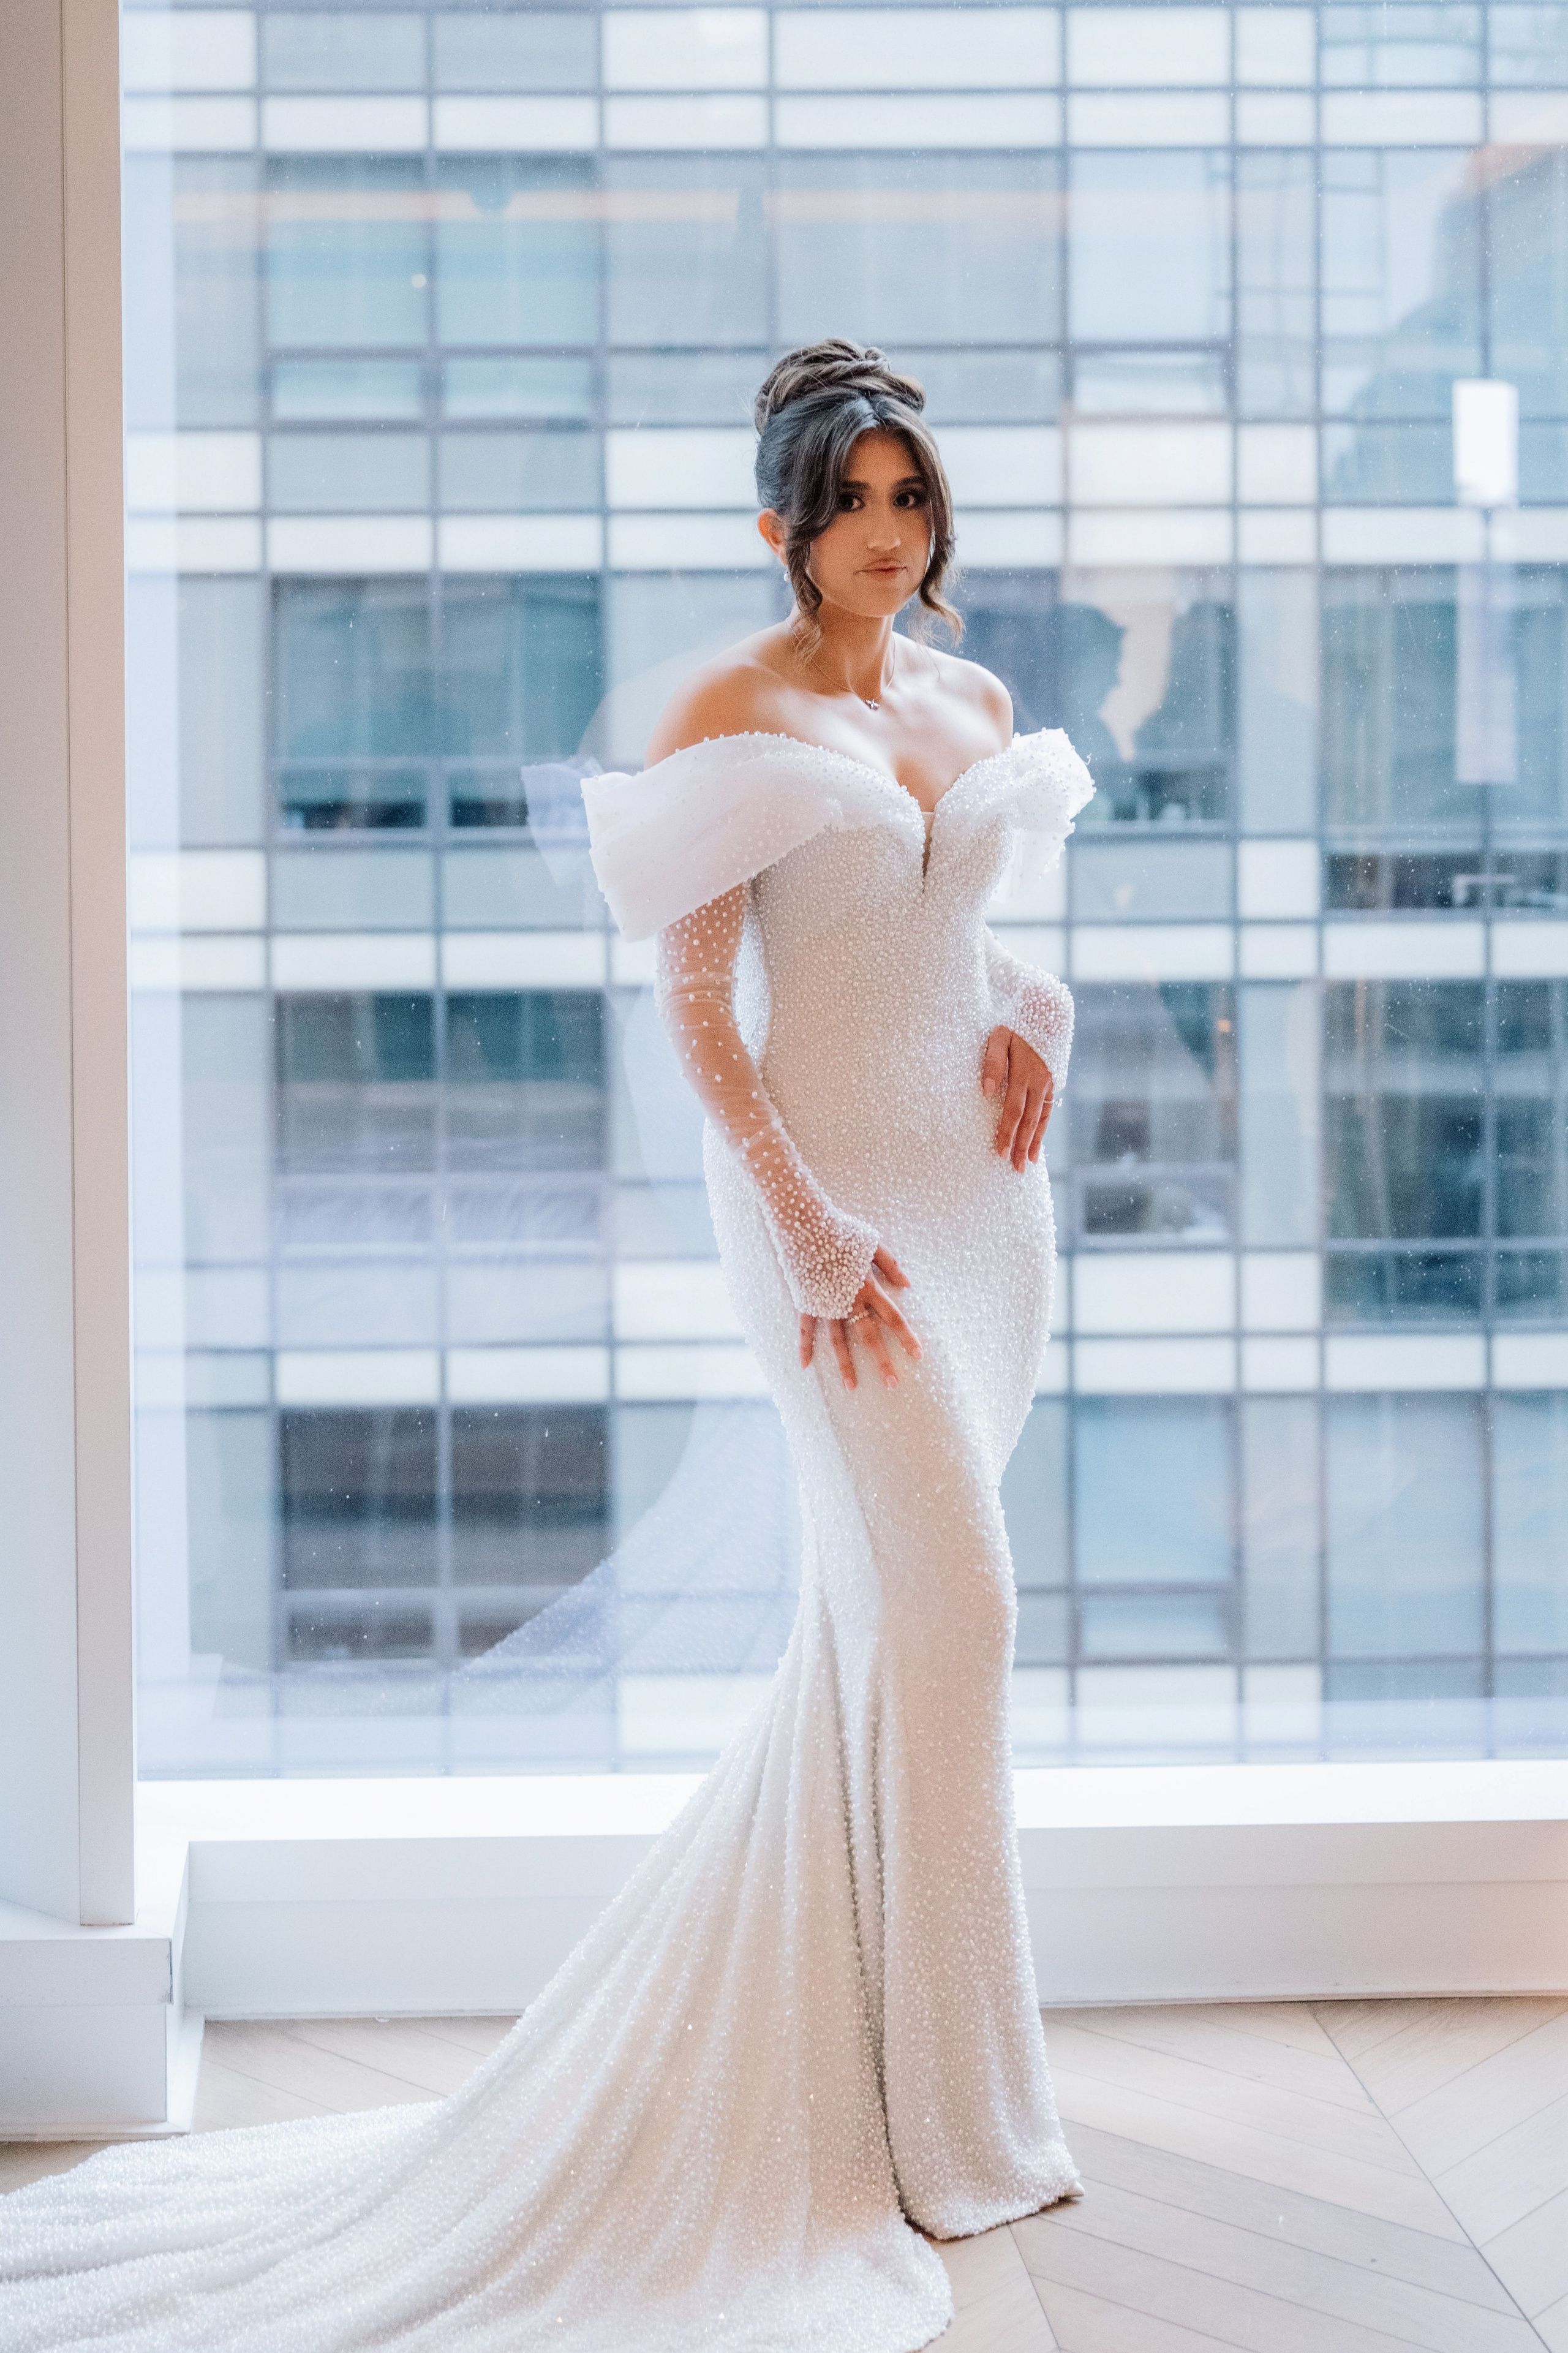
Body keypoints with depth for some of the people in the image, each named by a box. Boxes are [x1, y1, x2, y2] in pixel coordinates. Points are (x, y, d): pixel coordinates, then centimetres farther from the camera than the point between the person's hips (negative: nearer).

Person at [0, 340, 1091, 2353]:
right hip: (827, 1182, -7)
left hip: (983, 1184, 7)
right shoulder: (735, 711, -7)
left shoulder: (976, 704, 13)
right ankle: (946, 2117, 2)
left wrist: (1026, 1017, 2)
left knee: (890, 1610, 11)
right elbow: (695, 1004, -11)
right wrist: (810, 1222, -18)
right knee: (946, 1604, -10)